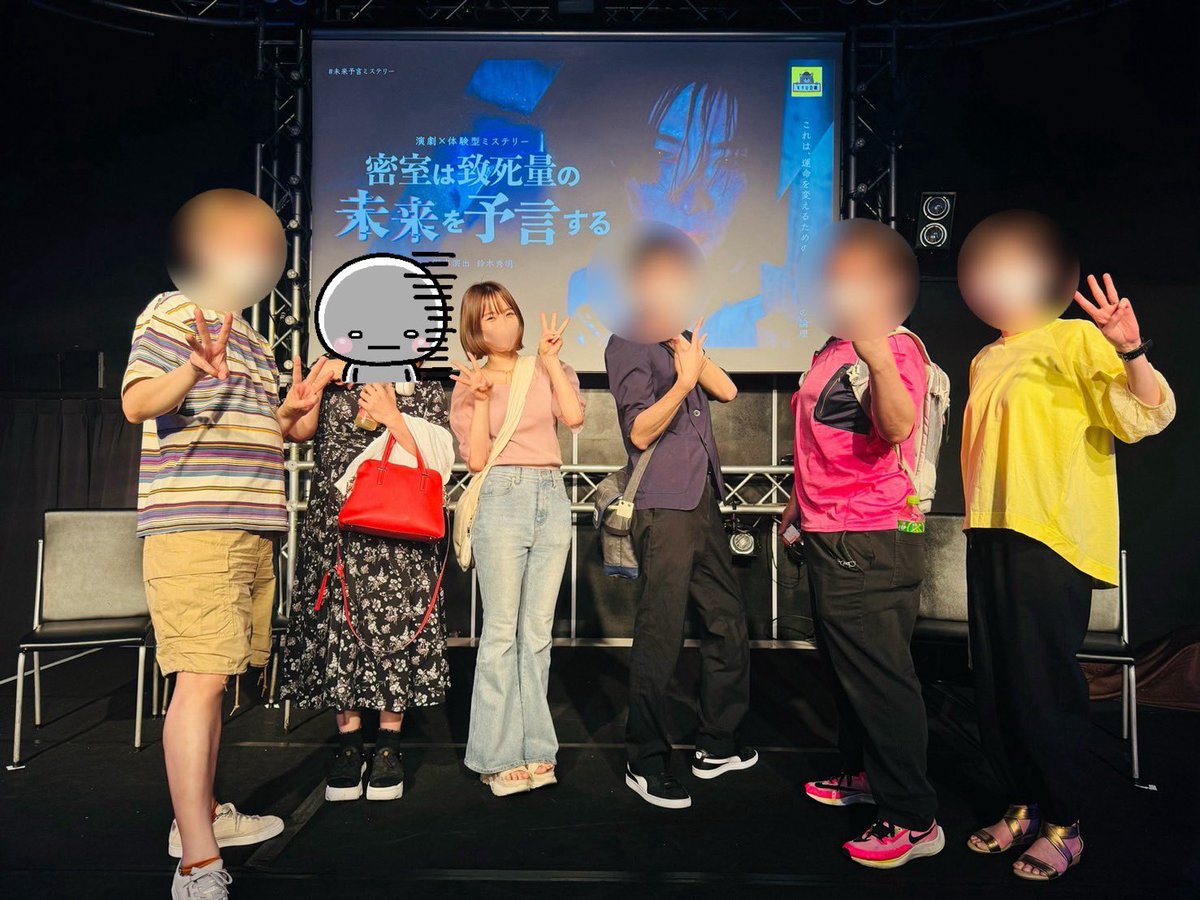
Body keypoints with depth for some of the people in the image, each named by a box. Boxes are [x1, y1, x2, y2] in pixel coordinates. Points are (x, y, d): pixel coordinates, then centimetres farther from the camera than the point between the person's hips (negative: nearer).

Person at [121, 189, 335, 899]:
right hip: (193, 524, -9)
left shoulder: (255, 341, 24)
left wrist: (291, 412, 10)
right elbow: (136, 402, -15)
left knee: (218, 675, 14)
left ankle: (202, 814, 27)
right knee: (201, 677, -12)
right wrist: (192, 371, -34)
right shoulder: (173, 311, -1)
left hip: (254, 527, 9)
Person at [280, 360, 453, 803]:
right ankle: (349, 745, 13)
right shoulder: (332, 376, 16)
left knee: (394, 624, -4)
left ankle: (389, 746, 9)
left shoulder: (424, 386, 9)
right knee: (337, 623, 0)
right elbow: (299, 431, 4)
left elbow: (436, 458, -1)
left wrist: (391, 417, -9)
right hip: (335, 525, 2)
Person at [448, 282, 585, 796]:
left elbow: (574, 415, -7)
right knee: (501, 631, -4)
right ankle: (498, 757, 5)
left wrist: (550, 358, -2)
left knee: (538, 630, 6)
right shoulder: (472, 383, 8)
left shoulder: (548, 370, 13)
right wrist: (481, 399, -10)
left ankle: (533, 748, 15)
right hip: (502, 498, -3)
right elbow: (475, 460, -2)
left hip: (552, 498, 3)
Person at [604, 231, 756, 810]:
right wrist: (683, 381, -25)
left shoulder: (681, 339, 19)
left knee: (728, 622, 14)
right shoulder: (628, 345, -4)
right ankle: (646, 762, 11)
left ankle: (717, 744, 29)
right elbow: (640, 432, -12)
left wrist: (693, 351, -6)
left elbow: (727, 390, 7)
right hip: (662, 508, -8)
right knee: (660, 637, -4)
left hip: (704, 505, 8)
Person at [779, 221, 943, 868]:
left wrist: (879, 359, -52)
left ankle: (913, 819, 11)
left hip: (870, 541, -10)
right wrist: (801, 499, 29)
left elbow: (897, 426, -36)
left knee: (878, 675, -3)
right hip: (829, 536, 10)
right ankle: (860, 772, 40)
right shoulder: (834, 347, 13)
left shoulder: (896, 349, -16)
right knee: (843, 666, 22)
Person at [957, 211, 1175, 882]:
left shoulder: (1075, 339, -4)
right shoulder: (987, 360, 19)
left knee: (1044, 686, -2)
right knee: (996, 683, 11)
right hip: (991, 537, 7)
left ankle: (1064, 825, 17)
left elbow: (1151, 416, -16)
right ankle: (1025, 806, 27)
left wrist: (1131, 349, -32)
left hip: (1052, 539, -7)